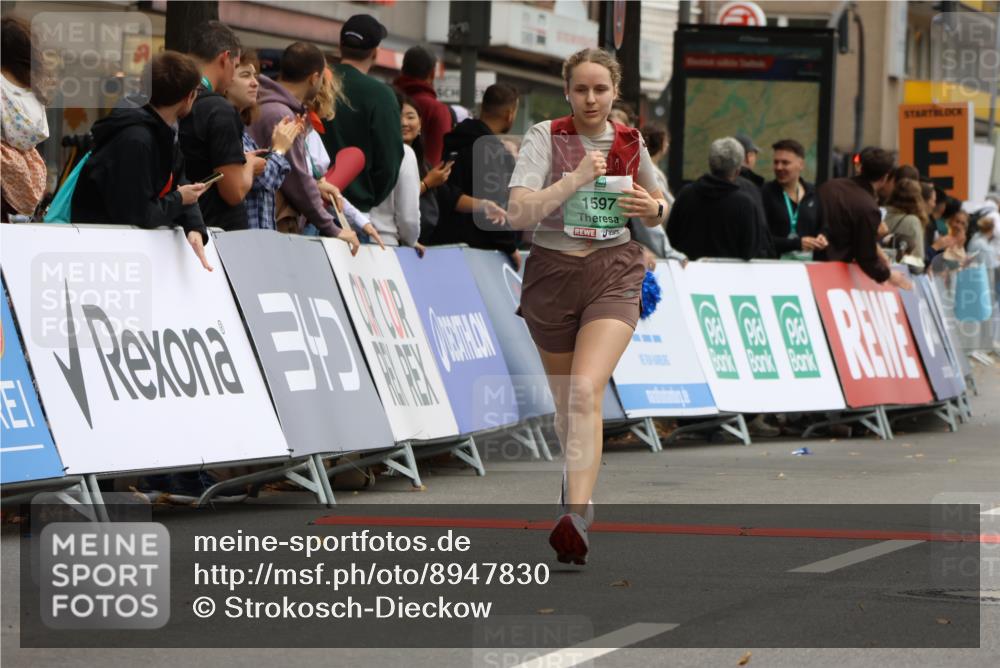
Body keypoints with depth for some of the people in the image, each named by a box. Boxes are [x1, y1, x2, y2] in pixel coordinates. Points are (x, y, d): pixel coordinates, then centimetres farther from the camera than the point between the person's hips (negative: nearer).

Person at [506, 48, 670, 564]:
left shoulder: (631, 142, 5)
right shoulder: (545, 137, -5)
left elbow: (658, 214, 21)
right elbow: (518, 214, -17)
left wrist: (652, 208, -3)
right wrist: (575, 179, -25)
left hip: (614, 274, -1)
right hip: (552, 274, 1)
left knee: (586, 390, -21)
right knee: (565, 399, 14)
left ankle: (576, 517, -31)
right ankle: (577, 477, 43)